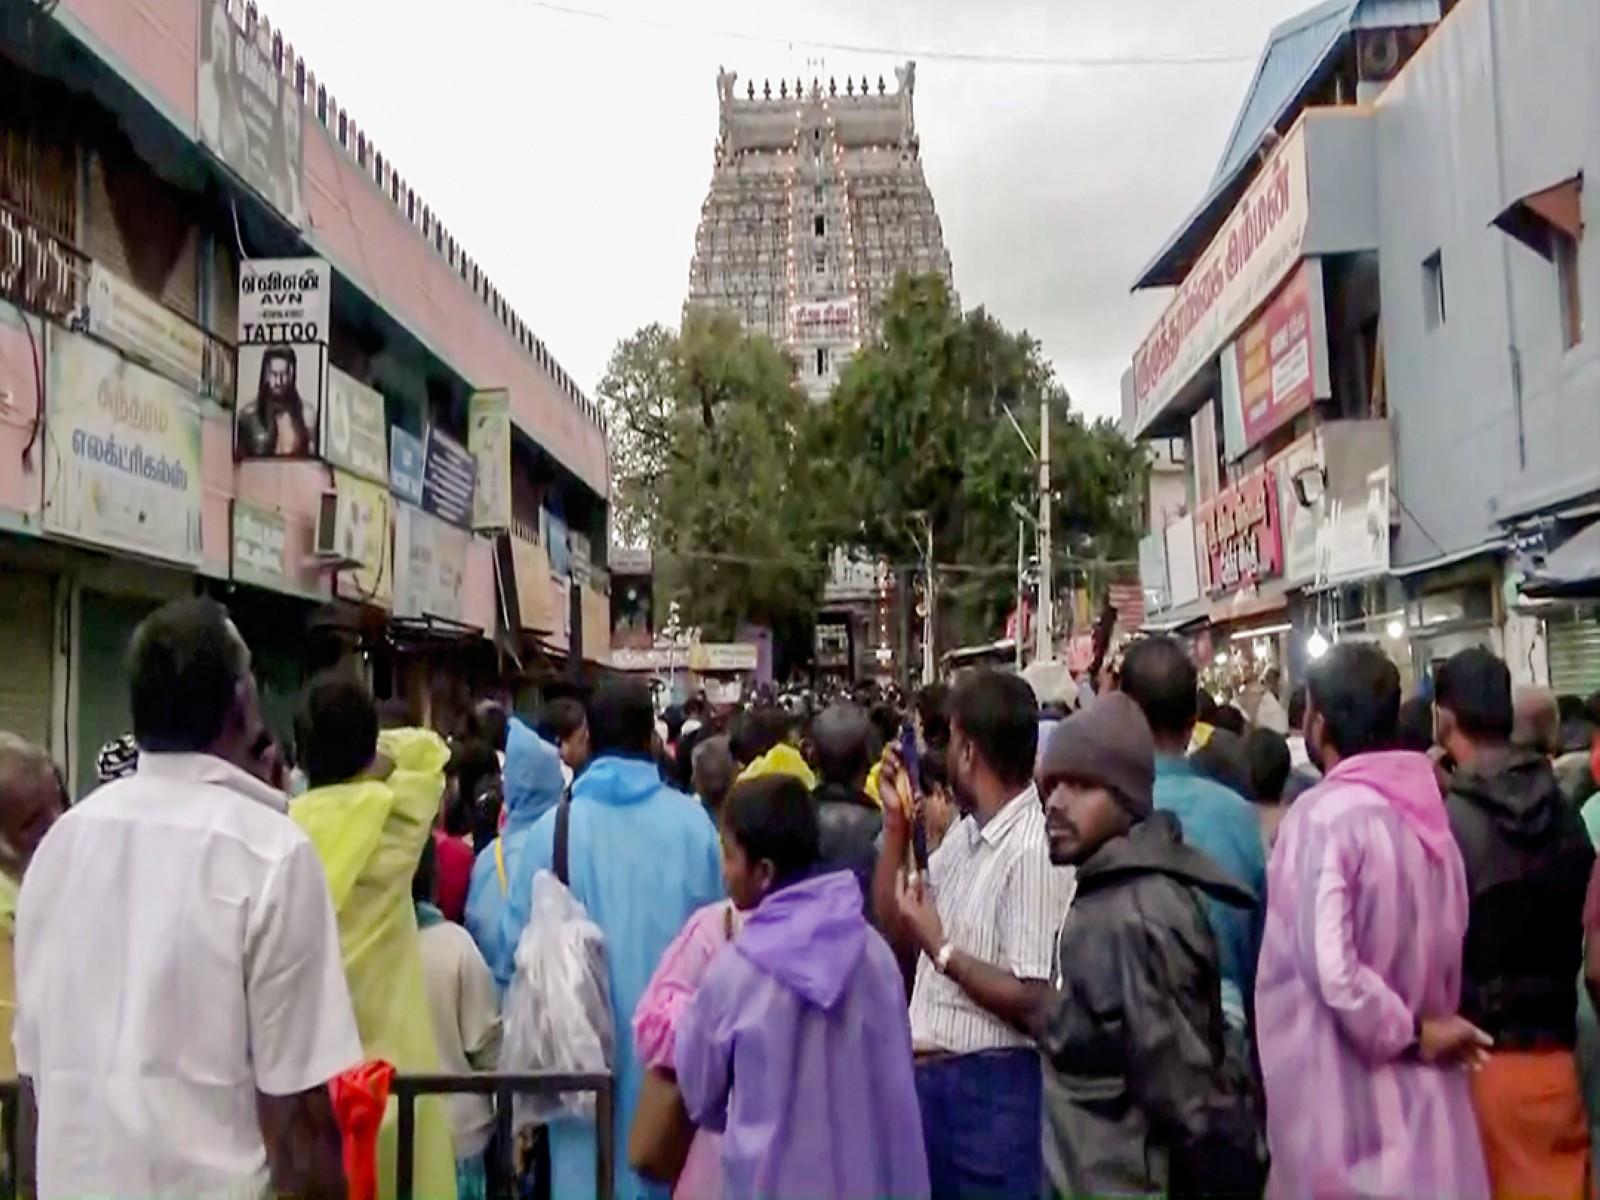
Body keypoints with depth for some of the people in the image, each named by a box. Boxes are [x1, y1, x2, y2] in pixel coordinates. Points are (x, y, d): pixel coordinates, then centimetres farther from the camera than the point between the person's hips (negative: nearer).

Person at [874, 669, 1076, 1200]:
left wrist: (939, 948, -16)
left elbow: (1035, 1003, -23)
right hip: (930, 1075, 9)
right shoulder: (965, 833, 9)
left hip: (992, 1085, -9)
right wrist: (896, 820, 5)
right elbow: (892, 922, 13)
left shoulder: (1033, 850, -20)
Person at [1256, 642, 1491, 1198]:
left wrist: (1411, 1033, -10)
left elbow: (1331, 968, -24)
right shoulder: (1425, 808, 4)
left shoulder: (1321, 814, -17)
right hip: (1424, 1086, 7)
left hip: (1344, 1093, -6)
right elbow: (1446, 947, 10)